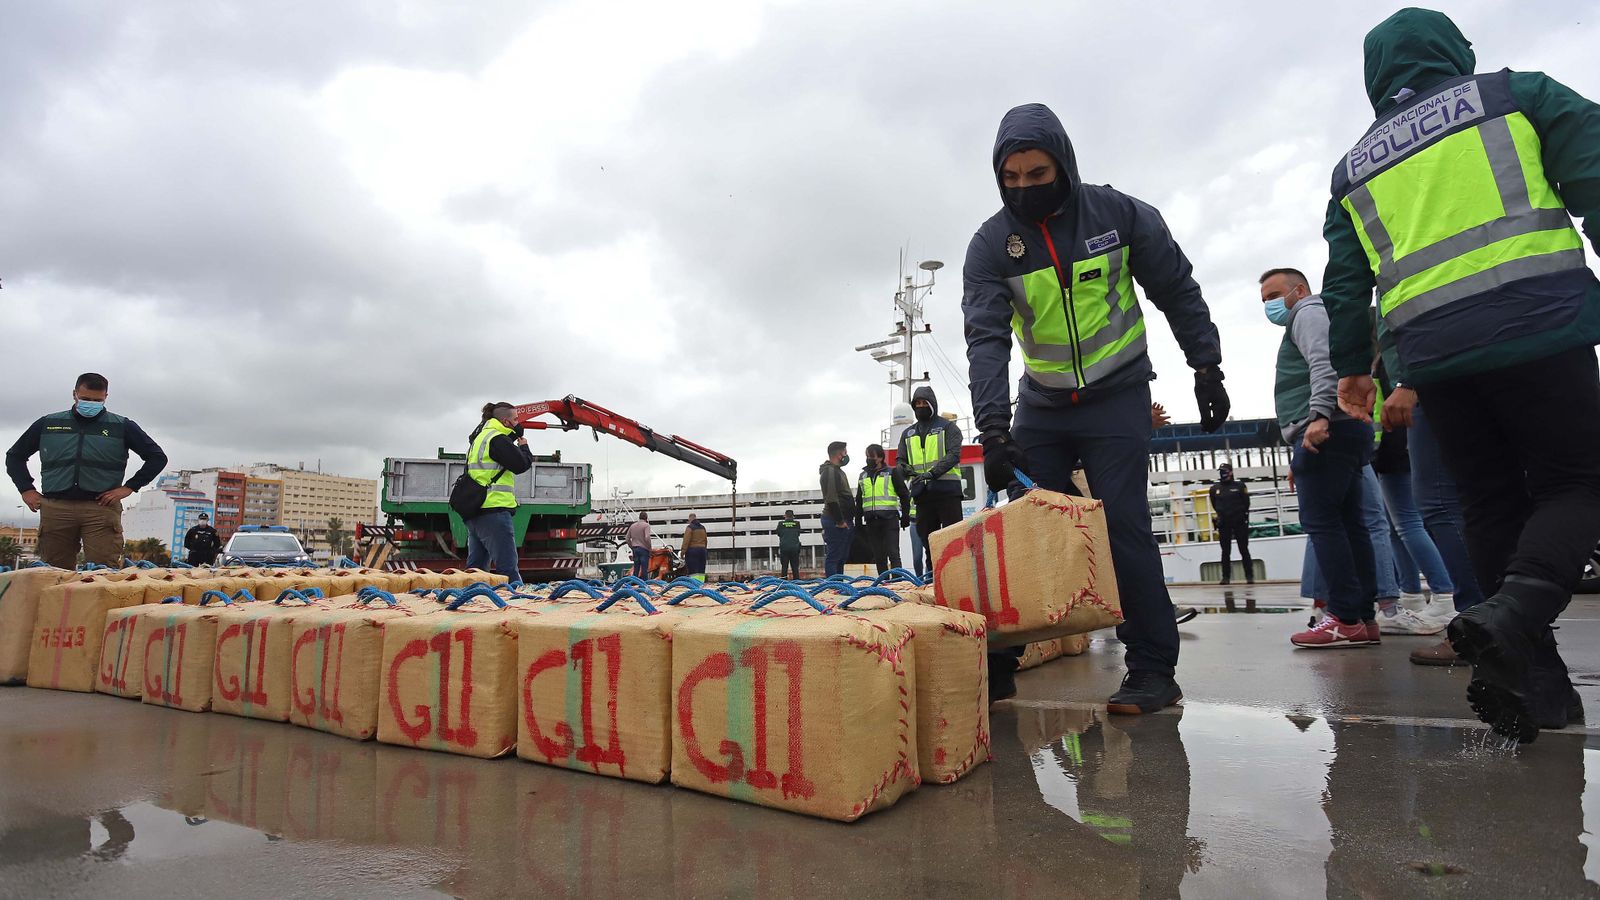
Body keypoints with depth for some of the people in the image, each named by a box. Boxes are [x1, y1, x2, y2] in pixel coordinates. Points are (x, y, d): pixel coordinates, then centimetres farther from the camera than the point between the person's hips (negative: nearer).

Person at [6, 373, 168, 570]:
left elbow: (158, 457, 8)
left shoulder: (122, 427, 9)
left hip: (101, 508, -3)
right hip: (55, 509, 3)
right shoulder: (48, 424, 16)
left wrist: (129, 487, 0)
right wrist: (27, 490, 12)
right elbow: (14, 456, 26)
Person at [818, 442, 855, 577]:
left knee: (842, 557, 13)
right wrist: (840, 521, -20)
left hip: (844, 521, 10)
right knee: (834, 556, -9)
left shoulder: (837, 471, 21)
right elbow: (831, 499, -21)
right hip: (836, 522, -10)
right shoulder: (830, 472, -12)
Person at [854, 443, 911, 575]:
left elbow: (904, 495, 4)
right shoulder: (863, 476, 17)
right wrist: (858, 522, 16)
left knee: (893, 554, -9)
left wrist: (905, 516, -2)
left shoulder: (892, 473, 4)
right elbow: (859, 501, 22)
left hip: (889, 519, -5)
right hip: (871, 520, 5)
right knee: (879, 556, 7)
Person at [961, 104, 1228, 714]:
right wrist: (993, 428, -29)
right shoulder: (991, 244, -7)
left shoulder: (1119, 214, -8)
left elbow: (1179, 294, 3)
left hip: (1117, 396, -2)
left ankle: (1153, 670, 1)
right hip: (1042, 404, 2)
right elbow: (986, 338, -18)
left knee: (1123, 525, -11)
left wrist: (1208, 372, 1)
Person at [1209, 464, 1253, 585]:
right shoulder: (1215, 488, 4)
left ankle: (1249, 576, 9)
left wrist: (1241, 515, -3)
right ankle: (1226, 577, 10)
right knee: (1226, 551, 6)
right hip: (1224, 524, 2)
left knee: (1244, 550, 3)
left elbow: (1246, 503, 0)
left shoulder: (1239, 486, -2)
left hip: (1239, 523, -2)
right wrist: (1221, 514, 8)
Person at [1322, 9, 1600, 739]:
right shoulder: (1516, 95, 11)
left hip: (1430, 350, 3)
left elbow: (1345, 280, 15)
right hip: (1536, 323, -3)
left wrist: (1351, 365, 20)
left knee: (1491, 503, 12)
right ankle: (1512, 615, -20)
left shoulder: (1354, 168, 19)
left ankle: (1533, 679, 11)